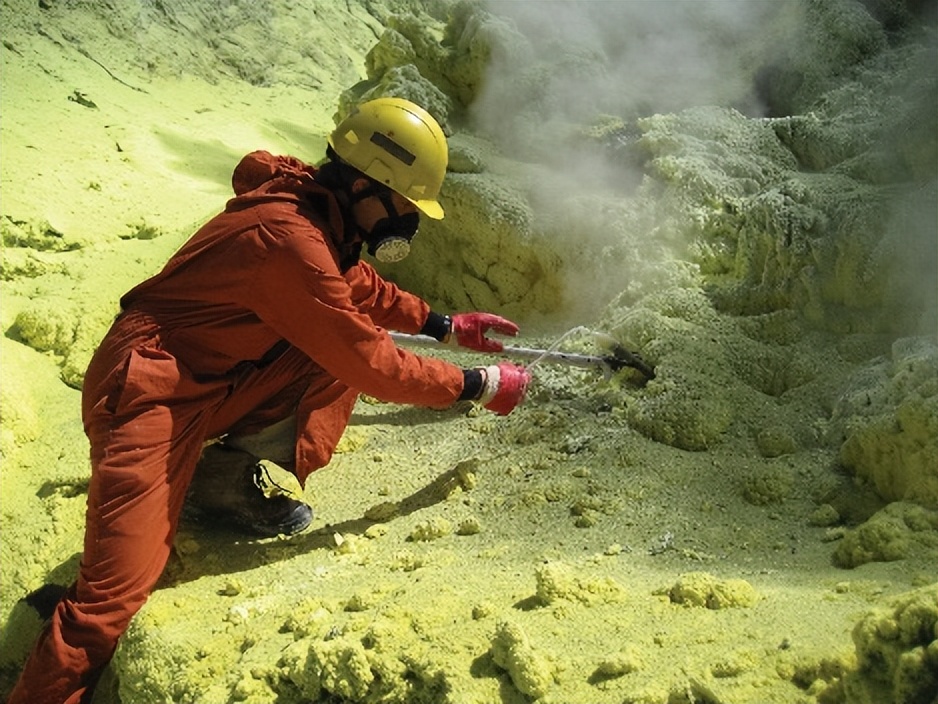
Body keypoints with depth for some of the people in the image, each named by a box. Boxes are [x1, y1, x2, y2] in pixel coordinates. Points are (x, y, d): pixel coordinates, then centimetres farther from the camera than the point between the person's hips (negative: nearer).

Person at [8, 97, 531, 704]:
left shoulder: (320, 211, 1)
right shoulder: (289, 237, -27)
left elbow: (364, 290, 21)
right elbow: (372, 364, -22)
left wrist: (445, 325, 14)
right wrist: (478, 386, -12)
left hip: (223, 382, 9)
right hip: (151, 395, -9)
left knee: (349, 335, -4)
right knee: (114, 595, -17)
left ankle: (230, 478, 0)